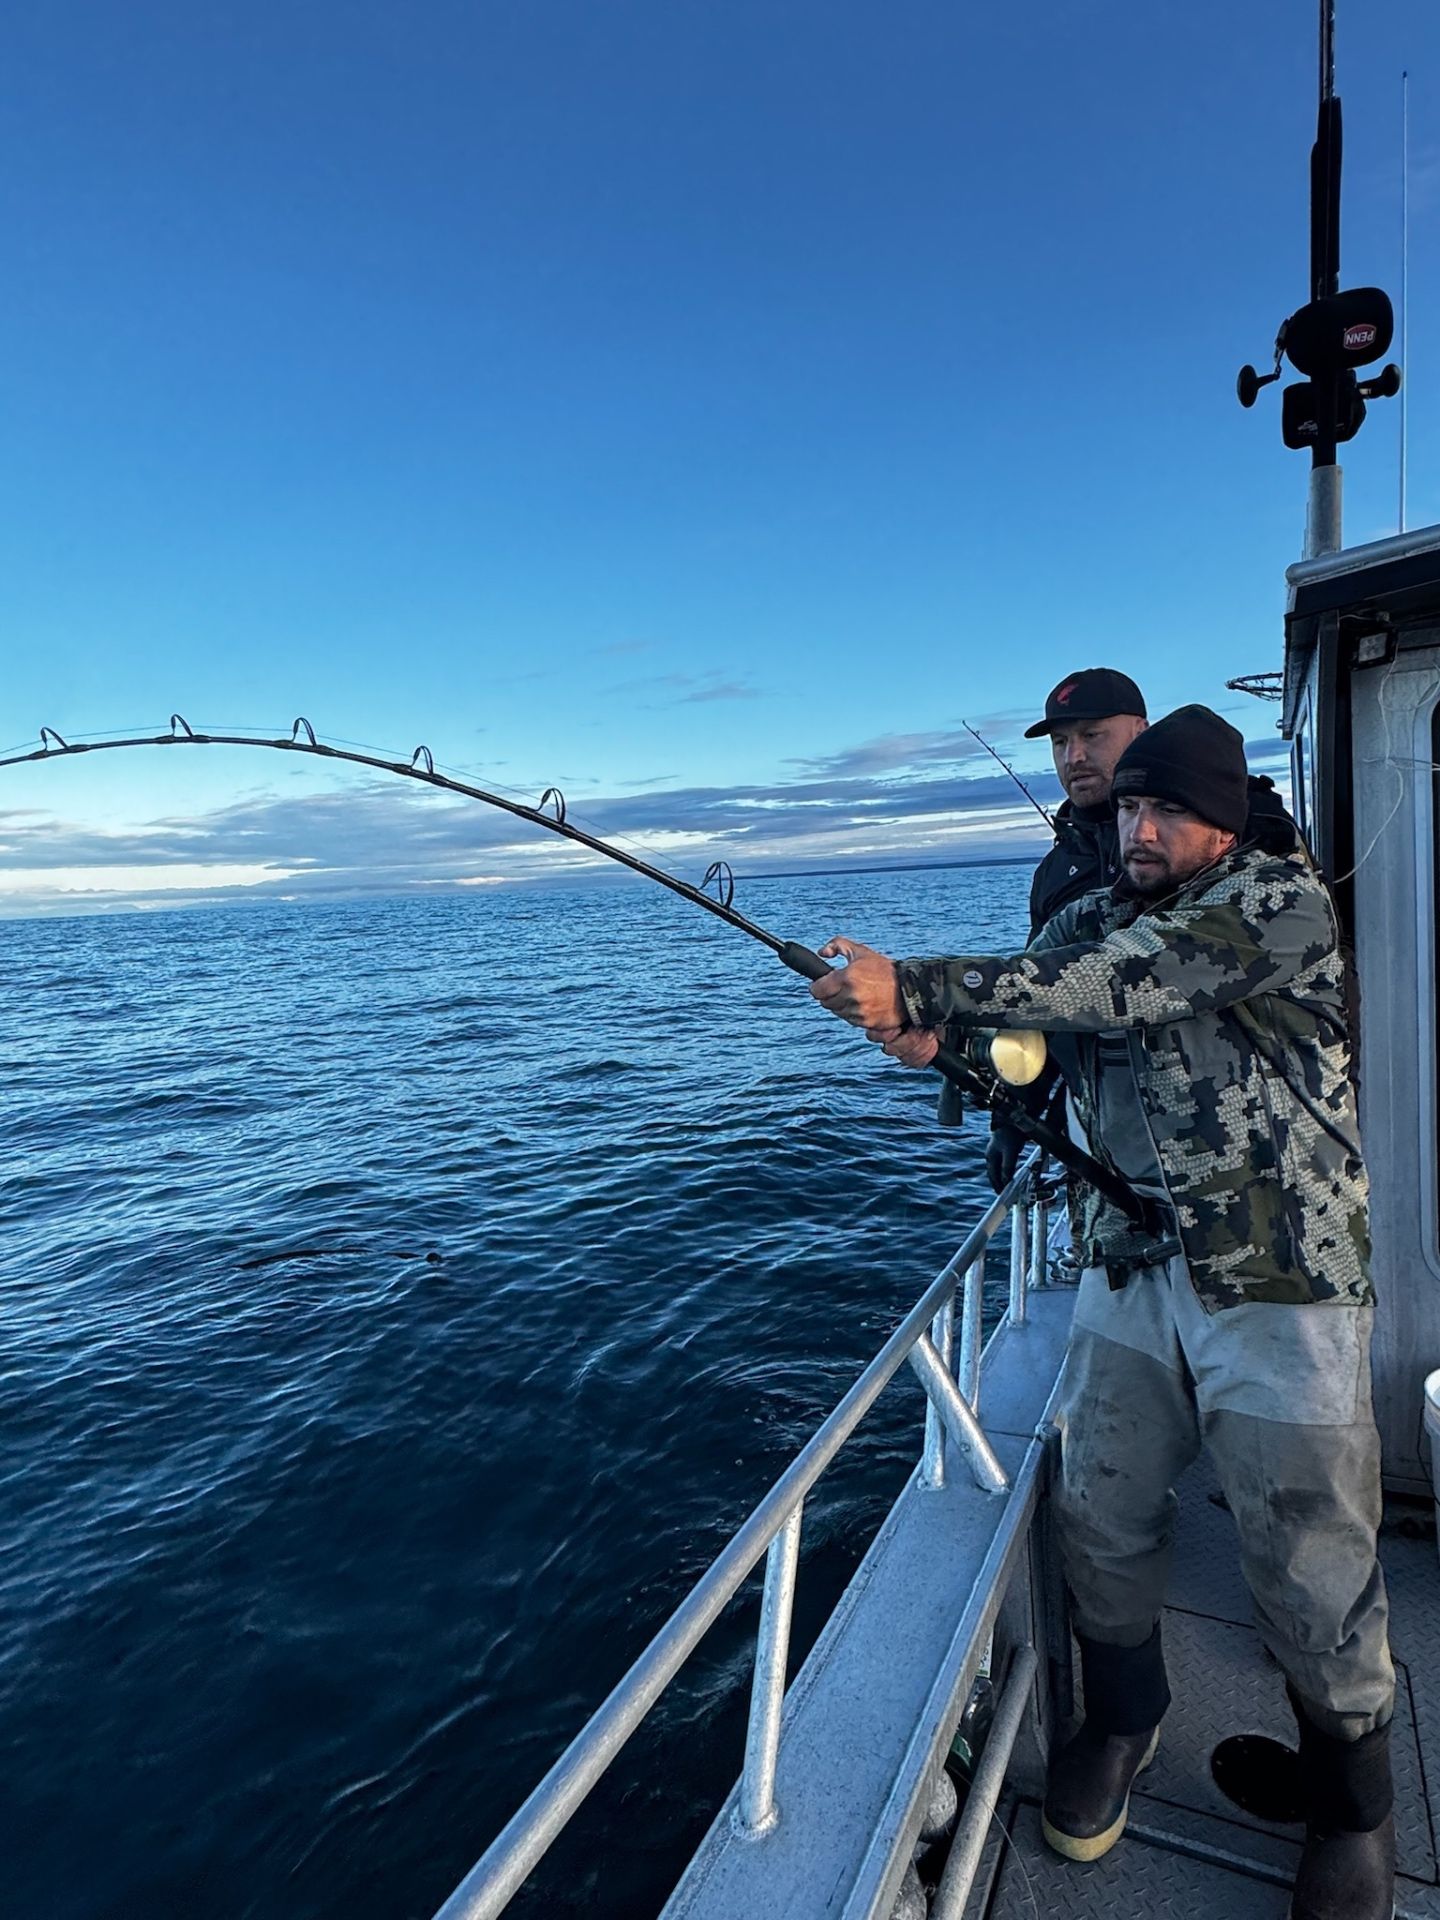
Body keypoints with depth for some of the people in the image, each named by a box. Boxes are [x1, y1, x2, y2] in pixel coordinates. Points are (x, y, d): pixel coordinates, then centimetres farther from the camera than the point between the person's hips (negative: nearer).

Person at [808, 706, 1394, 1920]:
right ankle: (1124, 1716, 40)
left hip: (1282, 1285, -5)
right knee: (1101, 1514, 11)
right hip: (1131, 1272, 5)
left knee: (1313, 1568, 6)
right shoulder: (1087, 921, 9)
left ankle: (1353, 1807, 35)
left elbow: (1125, 984, -27)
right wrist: (935, 1037, -21)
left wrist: (921, 987, -30)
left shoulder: (1284, 899, -12)